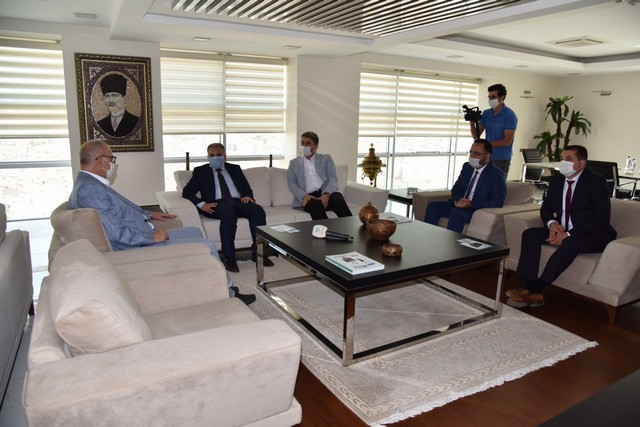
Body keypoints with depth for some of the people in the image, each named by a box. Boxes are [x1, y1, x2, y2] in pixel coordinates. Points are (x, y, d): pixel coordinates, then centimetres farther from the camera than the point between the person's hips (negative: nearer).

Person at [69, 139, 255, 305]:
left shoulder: (91, 184, 12)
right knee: (207, 246, -11)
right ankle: (227, 293, 8)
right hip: (139, 247, -12)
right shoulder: (88, 190, -23)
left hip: (144, 237, 12)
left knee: (194, 232, 18)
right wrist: (152, 237, -19)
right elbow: (115, 233, -28)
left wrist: (150, 214, 19)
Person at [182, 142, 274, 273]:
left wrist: (248, 196, -4)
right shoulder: (200, 171, 18)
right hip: (217, 204, -3)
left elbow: (247, 189, 21)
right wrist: (202, 204, -12)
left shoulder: (235, 168, 25)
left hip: (238, 201, 3)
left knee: (258, 210, -29)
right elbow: (186, 191, 7)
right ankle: (229, 257, -34)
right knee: (228, 212, -39)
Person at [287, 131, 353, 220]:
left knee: (338, 199, -34)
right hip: (309, 197, 0)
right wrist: (304, 195, -15)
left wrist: (326, 194, -17)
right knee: (314, 204, -36)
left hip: (327, 193, 1)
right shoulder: (294, 163, 21)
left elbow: (333, 179, 5)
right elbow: (292, 184, 8)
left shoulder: (326, 158, 20)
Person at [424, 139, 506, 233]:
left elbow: (497, 203, -17)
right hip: (461, 205, 7)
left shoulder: (496, 175, -10)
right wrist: (458, 200, -8)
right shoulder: (467, 167, 10)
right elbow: (456, 188, 16)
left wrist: (471, 203, -25)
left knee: (457, 212, -35)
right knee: (432, 206, -10)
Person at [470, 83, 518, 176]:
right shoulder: (486, 113, 7)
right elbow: (476, 136, 4)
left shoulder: (510, 115, -9)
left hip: (501, 160, -5)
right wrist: (472, 122, -12)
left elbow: (507, 141, -14)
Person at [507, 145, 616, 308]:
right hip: (562, 230, 6)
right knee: (530, 234, -16)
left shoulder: (596, 182, -12)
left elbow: (602, 217, -17)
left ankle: (535, 290, -32)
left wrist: (568, 234, -24)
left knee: (570, 243, -37)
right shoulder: (556, 180, 6)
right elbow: (546, 208, 12)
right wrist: (552, 224, -12)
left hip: (592, 235, -6)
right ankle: (530, 288, -27)